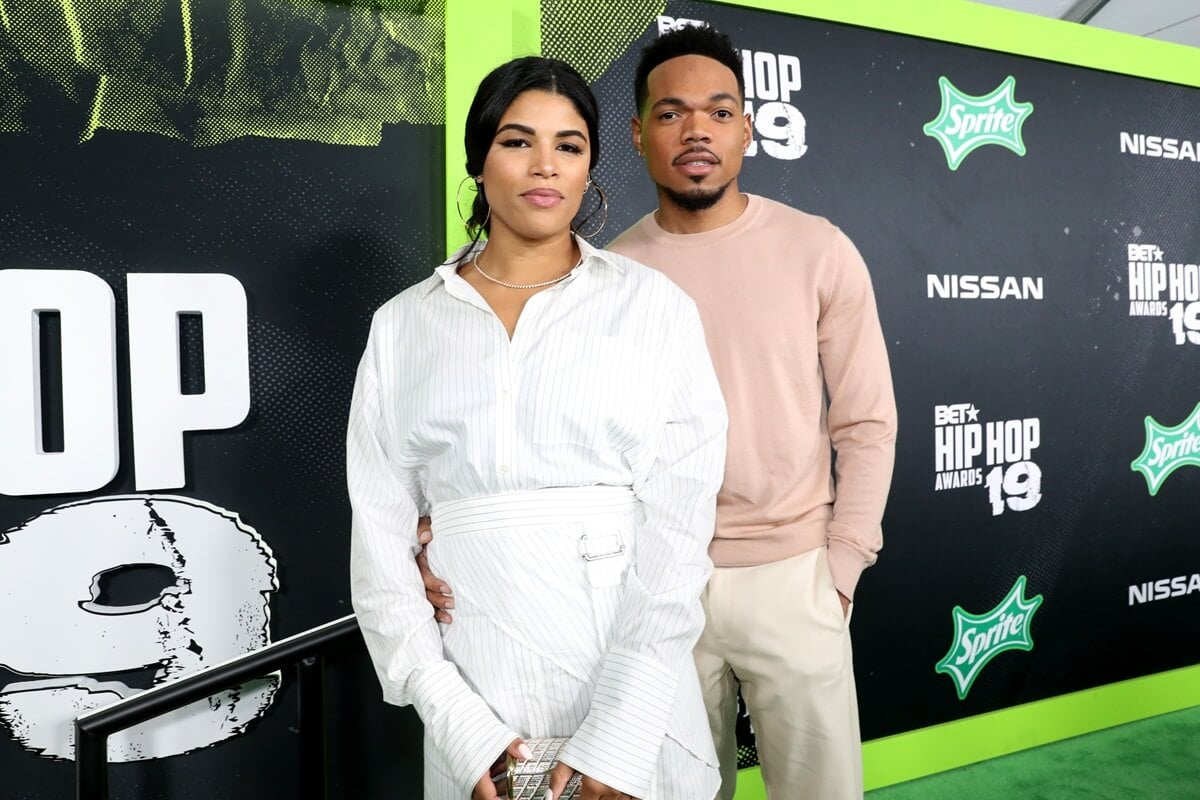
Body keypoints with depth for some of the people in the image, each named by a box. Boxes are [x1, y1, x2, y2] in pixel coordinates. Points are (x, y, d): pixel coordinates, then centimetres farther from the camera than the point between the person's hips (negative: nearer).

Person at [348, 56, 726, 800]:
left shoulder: (656, 306, -3)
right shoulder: (403, 326, 3)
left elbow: (678, 522, -9)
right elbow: (381, 532, 0)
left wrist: (619, 736, -15)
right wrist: (455, 720, -9)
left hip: (632, 666, -1)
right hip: (476, 676, 1)